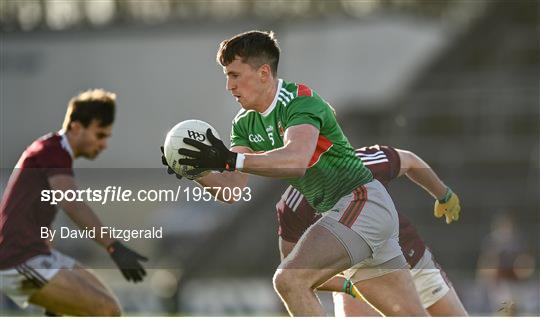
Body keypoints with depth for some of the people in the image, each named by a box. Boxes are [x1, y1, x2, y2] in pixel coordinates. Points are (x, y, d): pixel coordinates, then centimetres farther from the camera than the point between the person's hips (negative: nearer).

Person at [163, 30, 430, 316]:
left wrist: (232, 160, -43)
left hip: (361, 200, -9)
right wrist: (197, 171, -17)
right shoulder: (245, 123, 8)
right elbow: (232, 190, 1)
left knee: (290, 279, -23)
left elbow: (296, 160, -36)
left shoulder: (301, 100, -17)